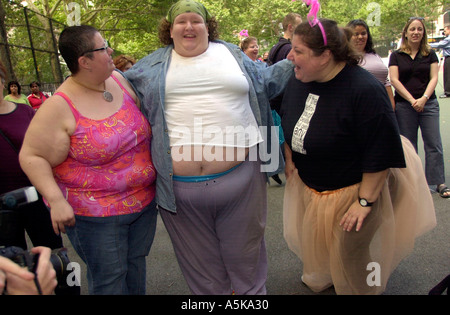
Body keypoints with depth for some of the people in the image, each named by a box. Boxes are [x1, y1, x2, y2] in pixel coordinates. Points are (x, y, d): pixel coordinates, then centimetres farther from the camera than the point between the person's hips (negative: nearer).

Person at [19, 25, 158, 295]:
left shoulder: (120, 81, 0)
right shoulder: (60, 106, -19)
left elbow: (143, 115, 16)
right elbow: (32, 156, -14)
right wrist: (55, 200, -24)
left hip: (144, 202, 6)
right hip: (96, 216, -5)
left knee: (136, 265, 21)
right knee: (109, 280, 8)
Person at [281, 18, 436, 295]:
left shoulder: (365, 90, -27)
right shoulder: (298, 80, -5)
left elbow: (381, 154, -25)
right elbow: (288, 123, 13)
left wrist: (365, 201, -22)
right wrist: (289, 160, 10)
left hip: (354, 188, -6)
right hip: (308, 185, 7)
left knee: (350, 254, 5)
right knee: (314, 243, 22)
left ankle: (358, 290, 35)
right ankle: (318, 282, 51)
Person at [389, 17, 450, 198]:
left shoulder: (430, 55, 10)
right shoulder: (396, 56, 6)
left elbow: (434, 78, 2)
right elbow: (394, 80, -3)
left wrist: (424, 98, -15)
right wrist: (412, 100, -12)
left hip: (428, 104, 1)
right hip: (404, 106, -1)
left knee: (434, 144, -3)